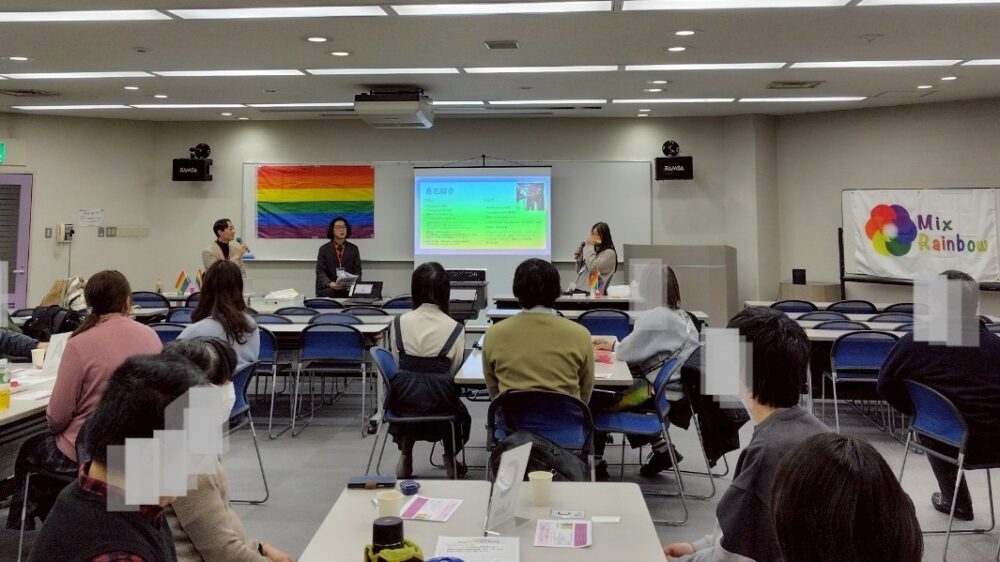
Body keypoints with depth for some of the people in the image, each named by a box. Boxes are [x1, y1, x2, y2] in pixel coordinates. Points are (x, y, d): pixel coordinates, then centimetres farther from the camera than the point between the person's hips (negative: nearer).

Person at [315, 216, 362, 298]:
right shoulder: (324, 249, 7)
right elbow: (320, 271, -1)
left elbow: (357, 270, 7)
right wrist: (330, 283, -21)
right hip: (327, 289, -1)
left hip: (348, 288, 1)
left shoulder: (353, 249, 12)